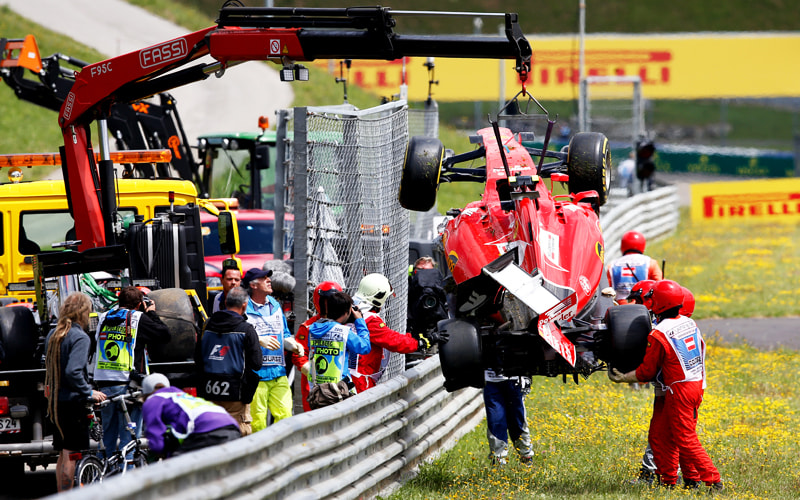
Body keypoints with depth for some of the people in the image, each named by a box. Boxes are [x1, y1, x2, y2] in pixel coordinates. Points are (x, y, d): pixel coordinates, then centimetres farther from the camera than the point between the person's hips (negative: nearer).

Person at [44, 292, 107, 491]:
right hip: (73, 401, -8)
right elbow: (73, 371, -24)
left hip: (56, 401, 8)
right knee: (70, 453, -5)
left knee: (63, 453, 15)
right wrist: (90, 393, -15)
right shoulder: (80, 337, -15)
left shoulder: (52, 335, 11)